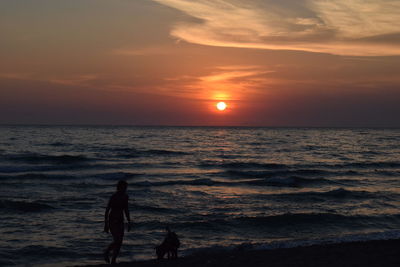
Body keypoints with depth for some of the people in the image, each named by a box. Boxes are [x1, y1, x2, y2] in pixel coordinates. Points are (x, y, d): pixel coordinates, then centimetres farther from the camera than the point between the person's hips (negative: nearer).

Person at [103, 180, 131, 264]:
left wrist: (129, 222, 12)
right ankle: (106, 252, 12)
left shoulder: (125, 197, 4)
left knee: (120, 242, 3)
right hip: (112, 220, -6)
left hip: (120, 221, 6)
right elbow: (107, 210, -14)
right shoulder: (113, 197, -16)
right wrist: (106, 225, -15)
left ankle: (113, 260, 15)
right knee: (117, 240, -15)